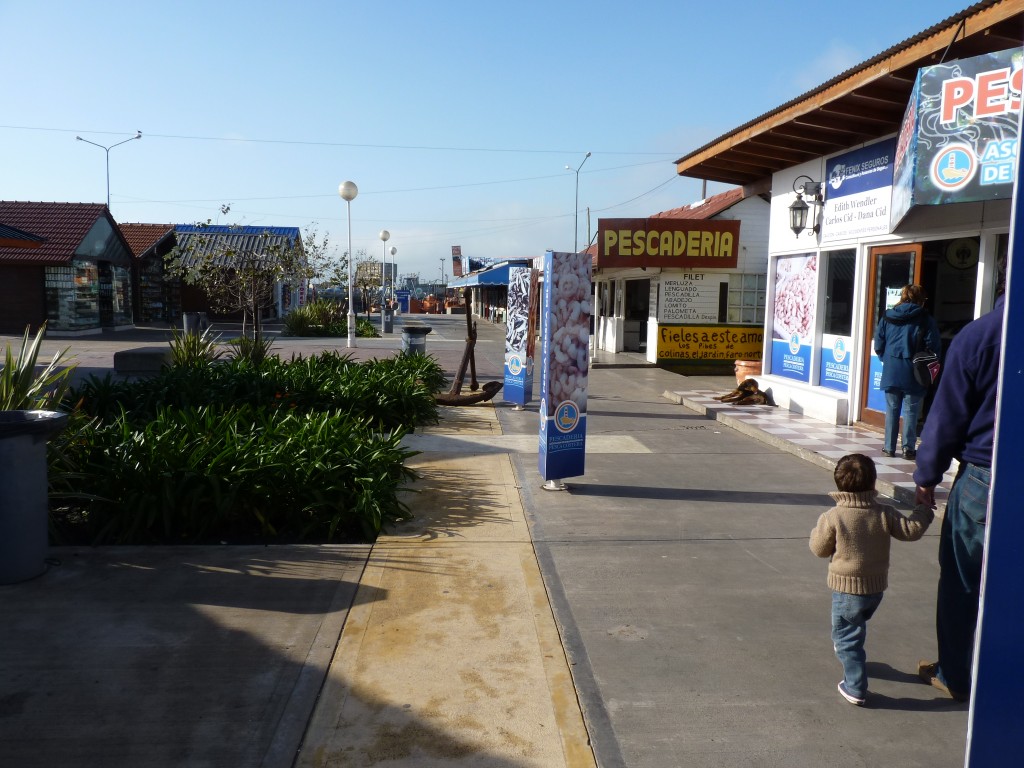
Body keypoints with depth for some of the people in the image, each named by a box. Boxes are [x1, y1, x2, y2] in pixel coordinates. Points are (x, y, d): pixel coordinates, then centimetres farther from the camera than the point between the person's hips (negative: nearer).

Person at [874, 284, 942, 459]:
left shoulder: (887, 317, 4)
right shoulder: (926, 320, -5)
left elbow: (878, 346, 3)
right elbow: (934, 346, -7)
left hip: (891, 372, 3)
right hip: (913, 374, -3)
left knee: (892, 409, 10)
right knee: (911, 411, 5)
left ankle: (889, 447, 13)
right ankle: (908, 448, 7)